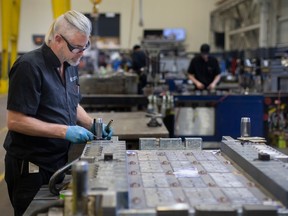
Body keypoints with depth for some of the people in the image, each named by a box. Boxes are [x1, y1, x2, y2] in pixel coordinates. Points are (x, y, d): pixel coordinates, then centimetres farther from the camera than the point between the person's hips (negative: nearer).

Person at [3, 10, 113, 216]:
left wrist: (92, 124, 2)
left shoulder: (70, 65, 7)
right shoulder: (30, 66, -19)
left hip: (59, 160, 8)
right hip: (30, 167, -8)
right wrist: (64, 131, -24)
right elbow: (15, 121, -22)